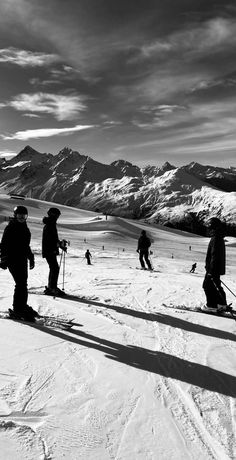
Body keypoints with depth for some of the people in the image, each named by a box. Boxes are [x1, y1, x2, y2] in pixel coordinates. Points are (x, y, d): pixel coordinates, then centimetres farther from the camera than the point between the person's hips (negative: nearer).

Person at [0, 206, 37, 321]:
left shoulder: (24, 228, 17)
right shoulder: (10, 228, -6)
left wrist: (31, 258, 26)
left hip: (23, 260, 8)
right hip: (13, 259, -8)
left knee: (23, 284, 12)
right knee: (21, 284, -11)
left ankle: (23, 306, 25)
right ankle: (17, 310, -5)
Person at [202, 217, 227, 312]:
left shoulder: (215, 238, -20)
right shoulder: (219, 238, 13)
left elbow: (214, 255, -23)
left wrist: (211, 270, -22)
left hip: (214, 268, -10)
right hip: (218, 268, 10)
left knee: (208, 286, -1)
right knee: (216, 286, 18)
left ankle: (211, 306, 5)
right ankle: (222, 304, 26)